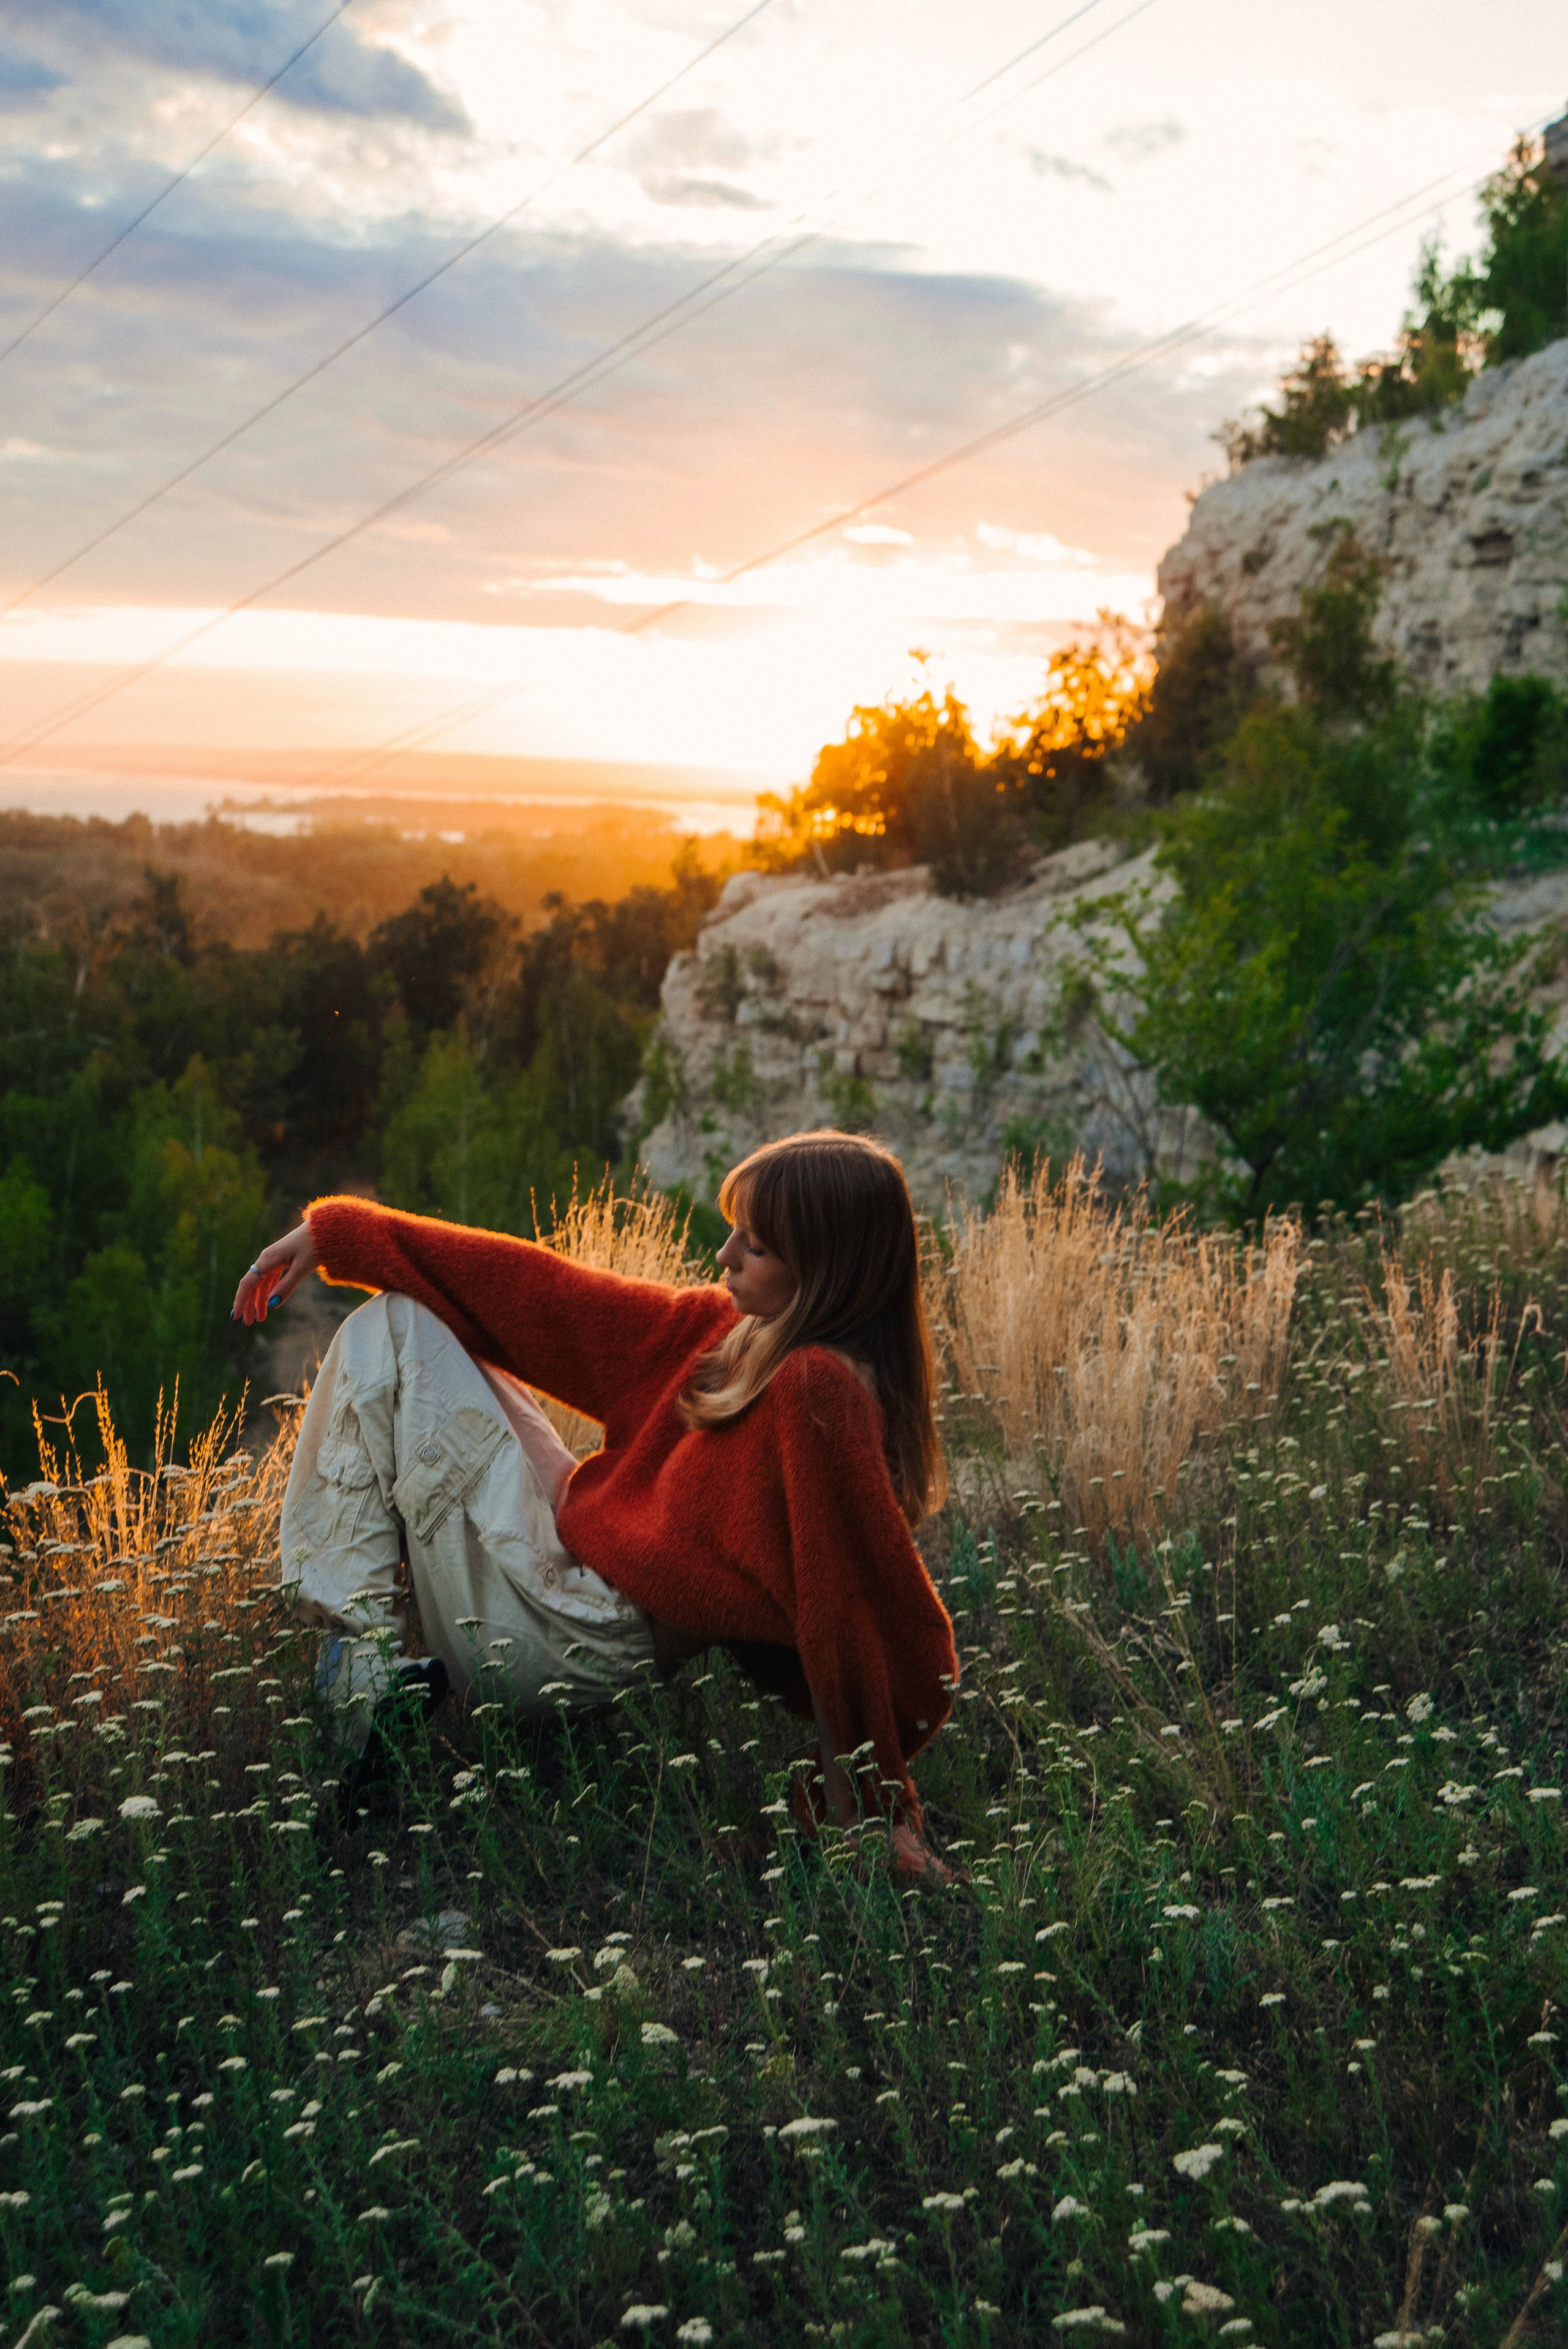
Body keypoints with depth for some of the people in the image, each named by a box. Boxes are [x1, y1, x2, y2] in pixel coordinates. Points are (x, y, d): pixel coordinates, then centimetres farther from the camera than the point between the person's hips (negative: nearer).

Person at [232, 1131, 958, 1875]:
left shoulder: (815, 1391, -24)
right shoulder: (733, 1332, 4)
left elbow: (868, 1602, -23)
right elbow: (546, 1298, 9)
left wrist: (871, 1797, -17)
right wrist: (335, 1234, 11)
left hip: (562, 1642, -9)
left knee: (390, 1335, 1)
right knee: (396, 1318, 21)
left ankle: (354, 1635, -2)